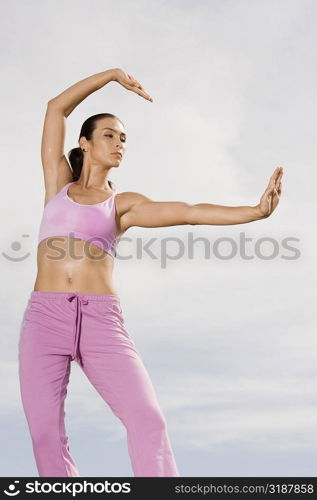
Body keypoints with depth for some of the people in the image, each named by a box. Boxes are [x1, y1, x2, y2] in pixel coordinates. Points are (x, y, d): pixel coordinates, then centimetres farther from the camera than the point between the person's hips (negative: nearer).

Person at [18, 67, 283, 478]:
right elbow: (56, 108, 16)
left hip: (102, 322, 0)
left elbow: (187, 213, -2)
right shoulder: (58, 183, 17)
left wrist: (255, 211, -14)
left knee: (148, 421, -15)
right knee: (46, 435, -8)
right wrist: (113, 74, 18)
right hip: (45, 318, 1)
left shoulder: (123, 204, 14)